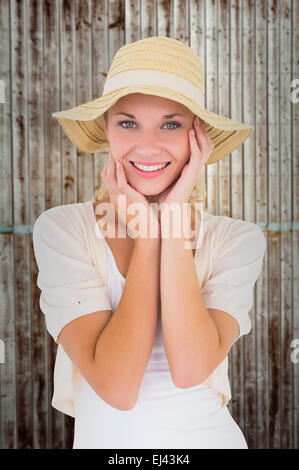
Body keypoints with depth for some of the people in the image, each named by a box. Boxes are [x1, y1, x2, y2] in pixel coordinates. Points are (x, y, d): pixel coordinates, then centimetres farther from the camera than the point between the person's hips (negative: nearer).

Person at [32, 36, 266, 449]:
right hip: (102, 437, 0)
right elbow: (116, 386, -23)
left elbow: (190, 368, -25)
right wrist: (145, 231, -22)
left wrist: (175, 221, -22)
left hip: (209, 435, 1)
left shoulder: (238, 240, -11)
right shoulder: (61, 230, -15)